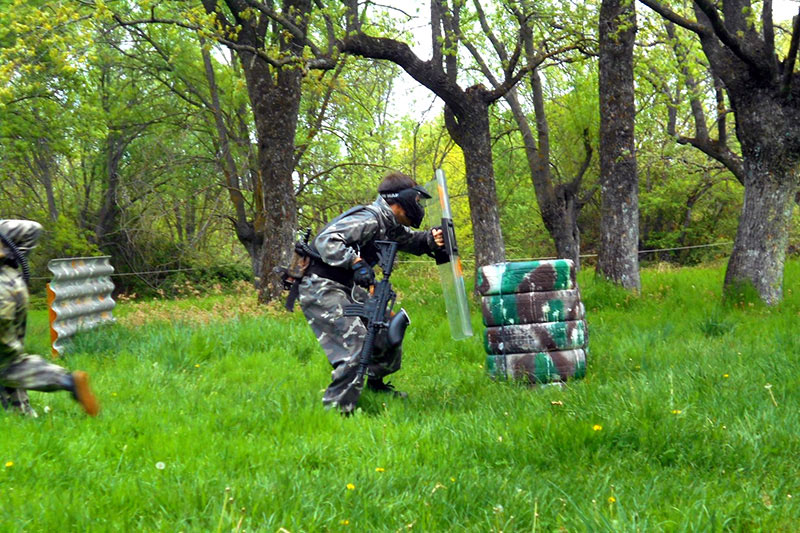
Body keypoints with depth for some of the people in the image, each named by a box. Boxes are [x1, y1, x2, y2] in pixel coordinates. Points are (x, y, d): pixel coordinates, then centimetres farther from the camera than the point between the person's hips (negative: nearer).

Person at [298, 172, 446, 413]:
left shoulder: (389, 226, 9)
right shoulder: (368, 220, -21)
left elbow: (410, 240, 24)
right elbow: (327, 241, -30)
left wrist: (431, 239, 1)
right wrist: (356, 262, -39)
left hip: (347, 288, 11)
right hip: (321, 288, -10)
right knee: (358, 344, -21)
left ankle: (375, 383, 37)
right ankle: (335, 407, -17)